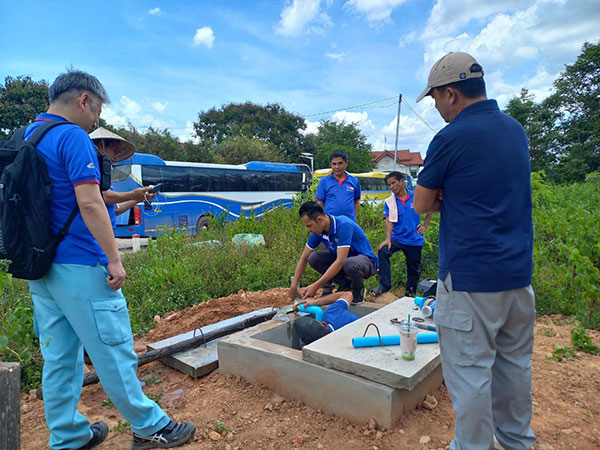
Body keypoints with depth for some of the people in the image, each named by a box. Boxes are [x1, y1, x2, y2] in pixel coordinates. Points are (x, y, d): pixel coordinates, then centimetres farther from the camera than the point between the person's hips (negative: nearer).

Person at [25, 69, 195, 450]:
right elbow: (89, 203, -21)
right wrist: (114, 259, -17)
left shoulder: (25, 138, 15)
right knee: (113, 351, 1)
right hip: (78, 266, -9)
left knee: (59, 357, 15)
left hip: (40, 267, 9)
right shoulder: (73, 137, -13)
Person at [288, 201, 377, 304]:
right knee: (313, 258, -13)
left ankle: (358, 290, -6)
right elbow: (304, 258, 2)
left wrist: (316, 286, -34)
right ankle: (345, 283, 1)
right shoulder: (318, 231, -8)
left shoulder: (343, 225, -30)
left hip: (366, 260, -7)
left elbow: (340, 261, -35)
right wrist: (293, 285, -6)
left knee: (349, 264, -41)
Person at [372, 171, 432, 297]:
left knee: (413, 270, 11)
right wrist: (388, 239, -25)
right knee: (383, 251, -28)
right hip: (397, 238, 0)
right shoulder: (389, 202, -2)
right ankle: (384, 284, -19)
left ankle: (410, 294, 31)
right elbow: (388, 220, -12)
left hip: (415, 240, 0)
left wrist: (425, 225, 7)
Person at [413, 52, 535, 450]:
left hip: (471, 277, -8)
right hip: (519, 271, 9)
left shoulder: (451, 138, -14)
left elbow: (421, 205, -6)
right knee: (515, 362, 20)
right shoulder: (516, 129, 10)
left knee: (470, 370, 4)